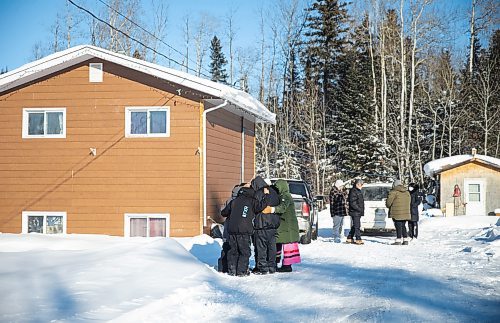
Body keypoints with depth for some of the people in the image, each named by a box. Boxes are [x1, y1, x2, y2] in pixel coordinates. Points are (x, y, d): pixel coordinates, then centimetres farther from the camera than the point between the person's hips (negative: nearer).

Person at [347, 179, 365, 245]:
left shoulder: (358, 191, 18)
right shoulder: (353, 191, -13)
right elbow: (352, 203, -20)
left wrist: (362, 210, 17)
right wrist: (359, 209, -21)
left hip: (358, 212, 10)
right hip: (355, 212, -10)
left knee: (354, 226, 13)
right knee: (357, 226, -9)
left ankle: (349, 239, 20)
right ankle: (358, 239, -8)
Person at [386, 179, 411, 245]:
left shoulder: (393, 192, -9)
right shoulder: (407, 192, 13)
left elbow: (388, 202, -10)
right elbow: (408, 203, 15)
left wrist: (388, 205, 12)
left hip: (397, 213, -6)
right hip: (405, 213, 6)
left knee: (398, 226, -3)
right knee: (403, 226, 13)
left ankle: (398, 240, -5)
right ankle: (405, 240, 12)